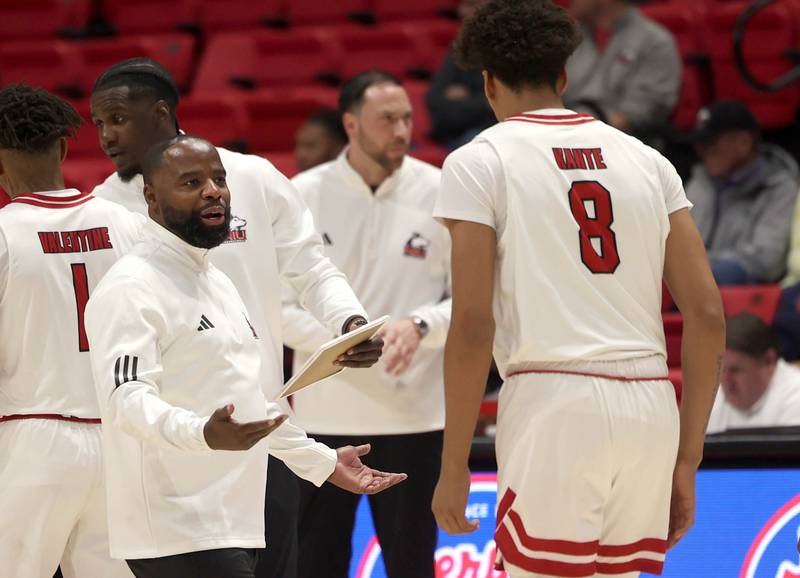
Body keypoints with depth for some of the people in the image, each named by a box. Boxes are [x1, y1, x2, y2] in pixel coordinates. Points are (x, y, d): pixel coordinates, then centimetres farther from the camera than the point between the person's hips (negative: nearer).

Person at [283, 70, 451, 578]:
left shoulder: (439, 193, -1)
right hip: (324, 416, 1)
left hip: (413, 416, -1)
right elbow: (275, 307, -1)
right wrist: (340, 336, -18)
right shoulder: (303, 196, -1)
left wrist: (419, 325, -19)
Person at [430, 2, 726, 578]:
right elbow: (709, 315, 10)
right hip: (650, 406, 5)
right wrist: (687, 460, 15)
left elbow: (473, 326, -6)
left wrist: (454, 466, -1)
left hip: (553, 401, -5)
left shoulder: (479, 162, 2)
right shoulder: (646, 160, 15)